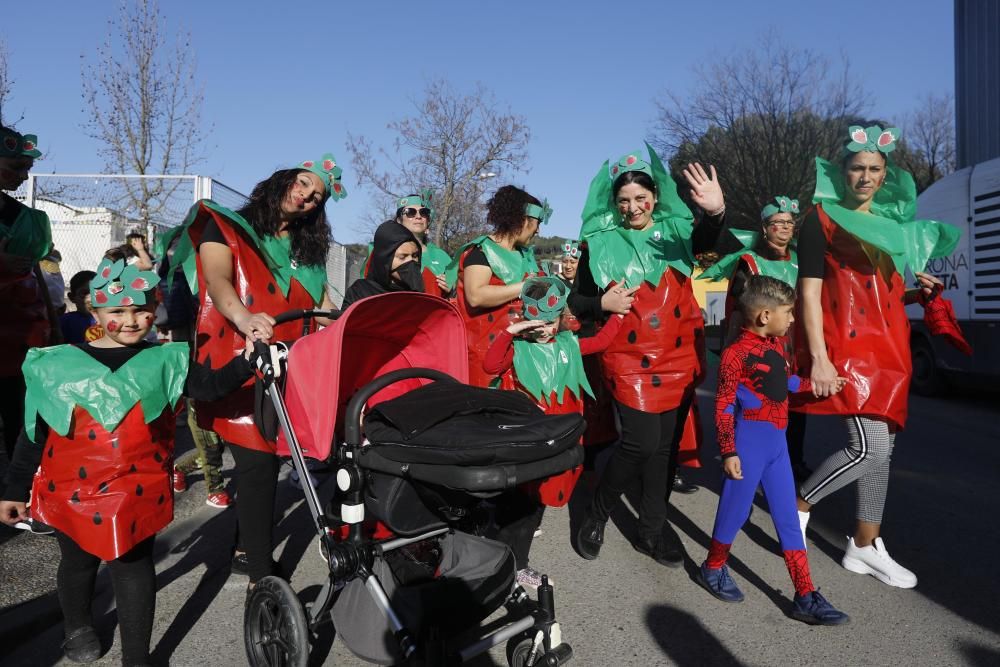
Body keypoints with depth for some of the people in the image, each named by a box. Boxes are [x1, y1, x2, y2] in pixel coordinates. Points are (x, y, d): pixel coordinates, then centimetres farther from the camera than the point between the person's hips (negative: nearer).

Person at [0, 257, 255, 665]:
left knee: (133, 566, 7)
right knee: (78, 562, 22)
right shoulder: (59, 364, -2)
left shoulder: (164, 361, -3)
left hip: (138, 490, -2)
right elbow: (33, 433, 4)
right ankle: (77, 627, 52)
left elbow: (209, 387, -17)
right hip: (71, 490, 2)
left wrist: (245, 361, -34)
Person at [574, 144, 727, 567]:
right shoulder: (600, 243, 1)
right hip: (630, 358, -3)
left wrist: (717, 211, -42)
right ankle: (597, 514, 13)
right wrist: (603, 302, -16)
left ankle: (652, 529, 24)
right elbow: (578, 302, 6)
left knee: (667, 443, 8)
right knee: (642, 441, -11)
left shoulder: (675, 231, 4)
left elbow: (706, 239, -19)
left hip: (677, 356, 3)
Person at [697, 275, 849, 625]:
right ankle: (713, 569, 30)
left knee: (788, 518, 10)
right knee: (735, 511, 6)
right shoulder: (736, 354, -16)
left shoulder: (777, 344, 8)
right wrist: (729, 452, -15)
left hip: (777, 442, 8)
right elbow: (724, 406, -14)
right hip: (749, 443, -8)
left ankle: (805, 597, 17)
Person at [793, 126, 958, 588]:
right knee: (870, 447, -15)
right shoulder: (822, 219, -4)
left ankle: (865, 547, 20)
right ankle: (798, 505, 6)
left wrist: (918, 292, 3)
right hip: (844, 343, -7)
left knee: (883, 445, 8)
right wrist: (818, 358, -20)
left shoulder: (893, 224, 16)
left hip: (887, 345, 7)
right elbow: (809, 292, -12)